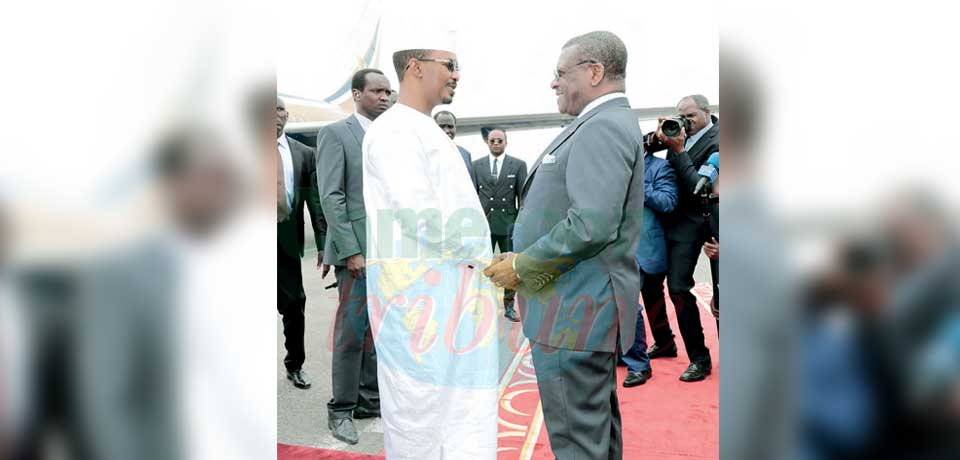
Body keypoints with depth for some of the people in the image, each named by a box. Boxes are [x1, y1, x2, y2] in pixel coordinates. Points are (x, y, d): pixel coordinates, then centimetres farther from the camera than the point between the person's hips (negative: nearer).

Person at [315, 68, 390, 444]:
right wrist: (351, 251, -16)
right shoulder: (335, 133, -2)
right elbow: (331, 197, -10)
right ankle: (341, 410, 13)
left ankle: (371, 400, 23)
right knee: (351, 333, 0)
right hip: (358, 250, -6)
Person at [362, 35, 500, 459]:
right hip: (418, 284, -9)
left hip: (453, 283, 9)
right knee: (420, 400, 2)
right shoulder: (394, 130, -12)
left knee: (460, 397, 14)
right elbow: (417, 214, -20)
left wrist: (477, 260, 7)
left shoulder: (428, 131, 19)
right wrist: (471, 257, -10)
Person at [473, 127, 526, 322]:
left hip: (508, 222, -1)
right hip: (483, 222, 1)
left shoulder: (518, 165, 3)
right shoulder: (476, 165, 7)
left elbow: (523, 195, 1)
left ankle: (509, 305, 17)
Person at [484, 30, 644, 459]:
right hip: (584, 305, 11)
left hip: (574, 311, -10)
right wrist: (525, 257, 12)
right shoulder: (607, 124, 16)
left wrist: (522, 266, -16)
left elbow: (592, 225, -27)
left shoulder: (601, 127, -16)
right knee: (598, 426, 21)